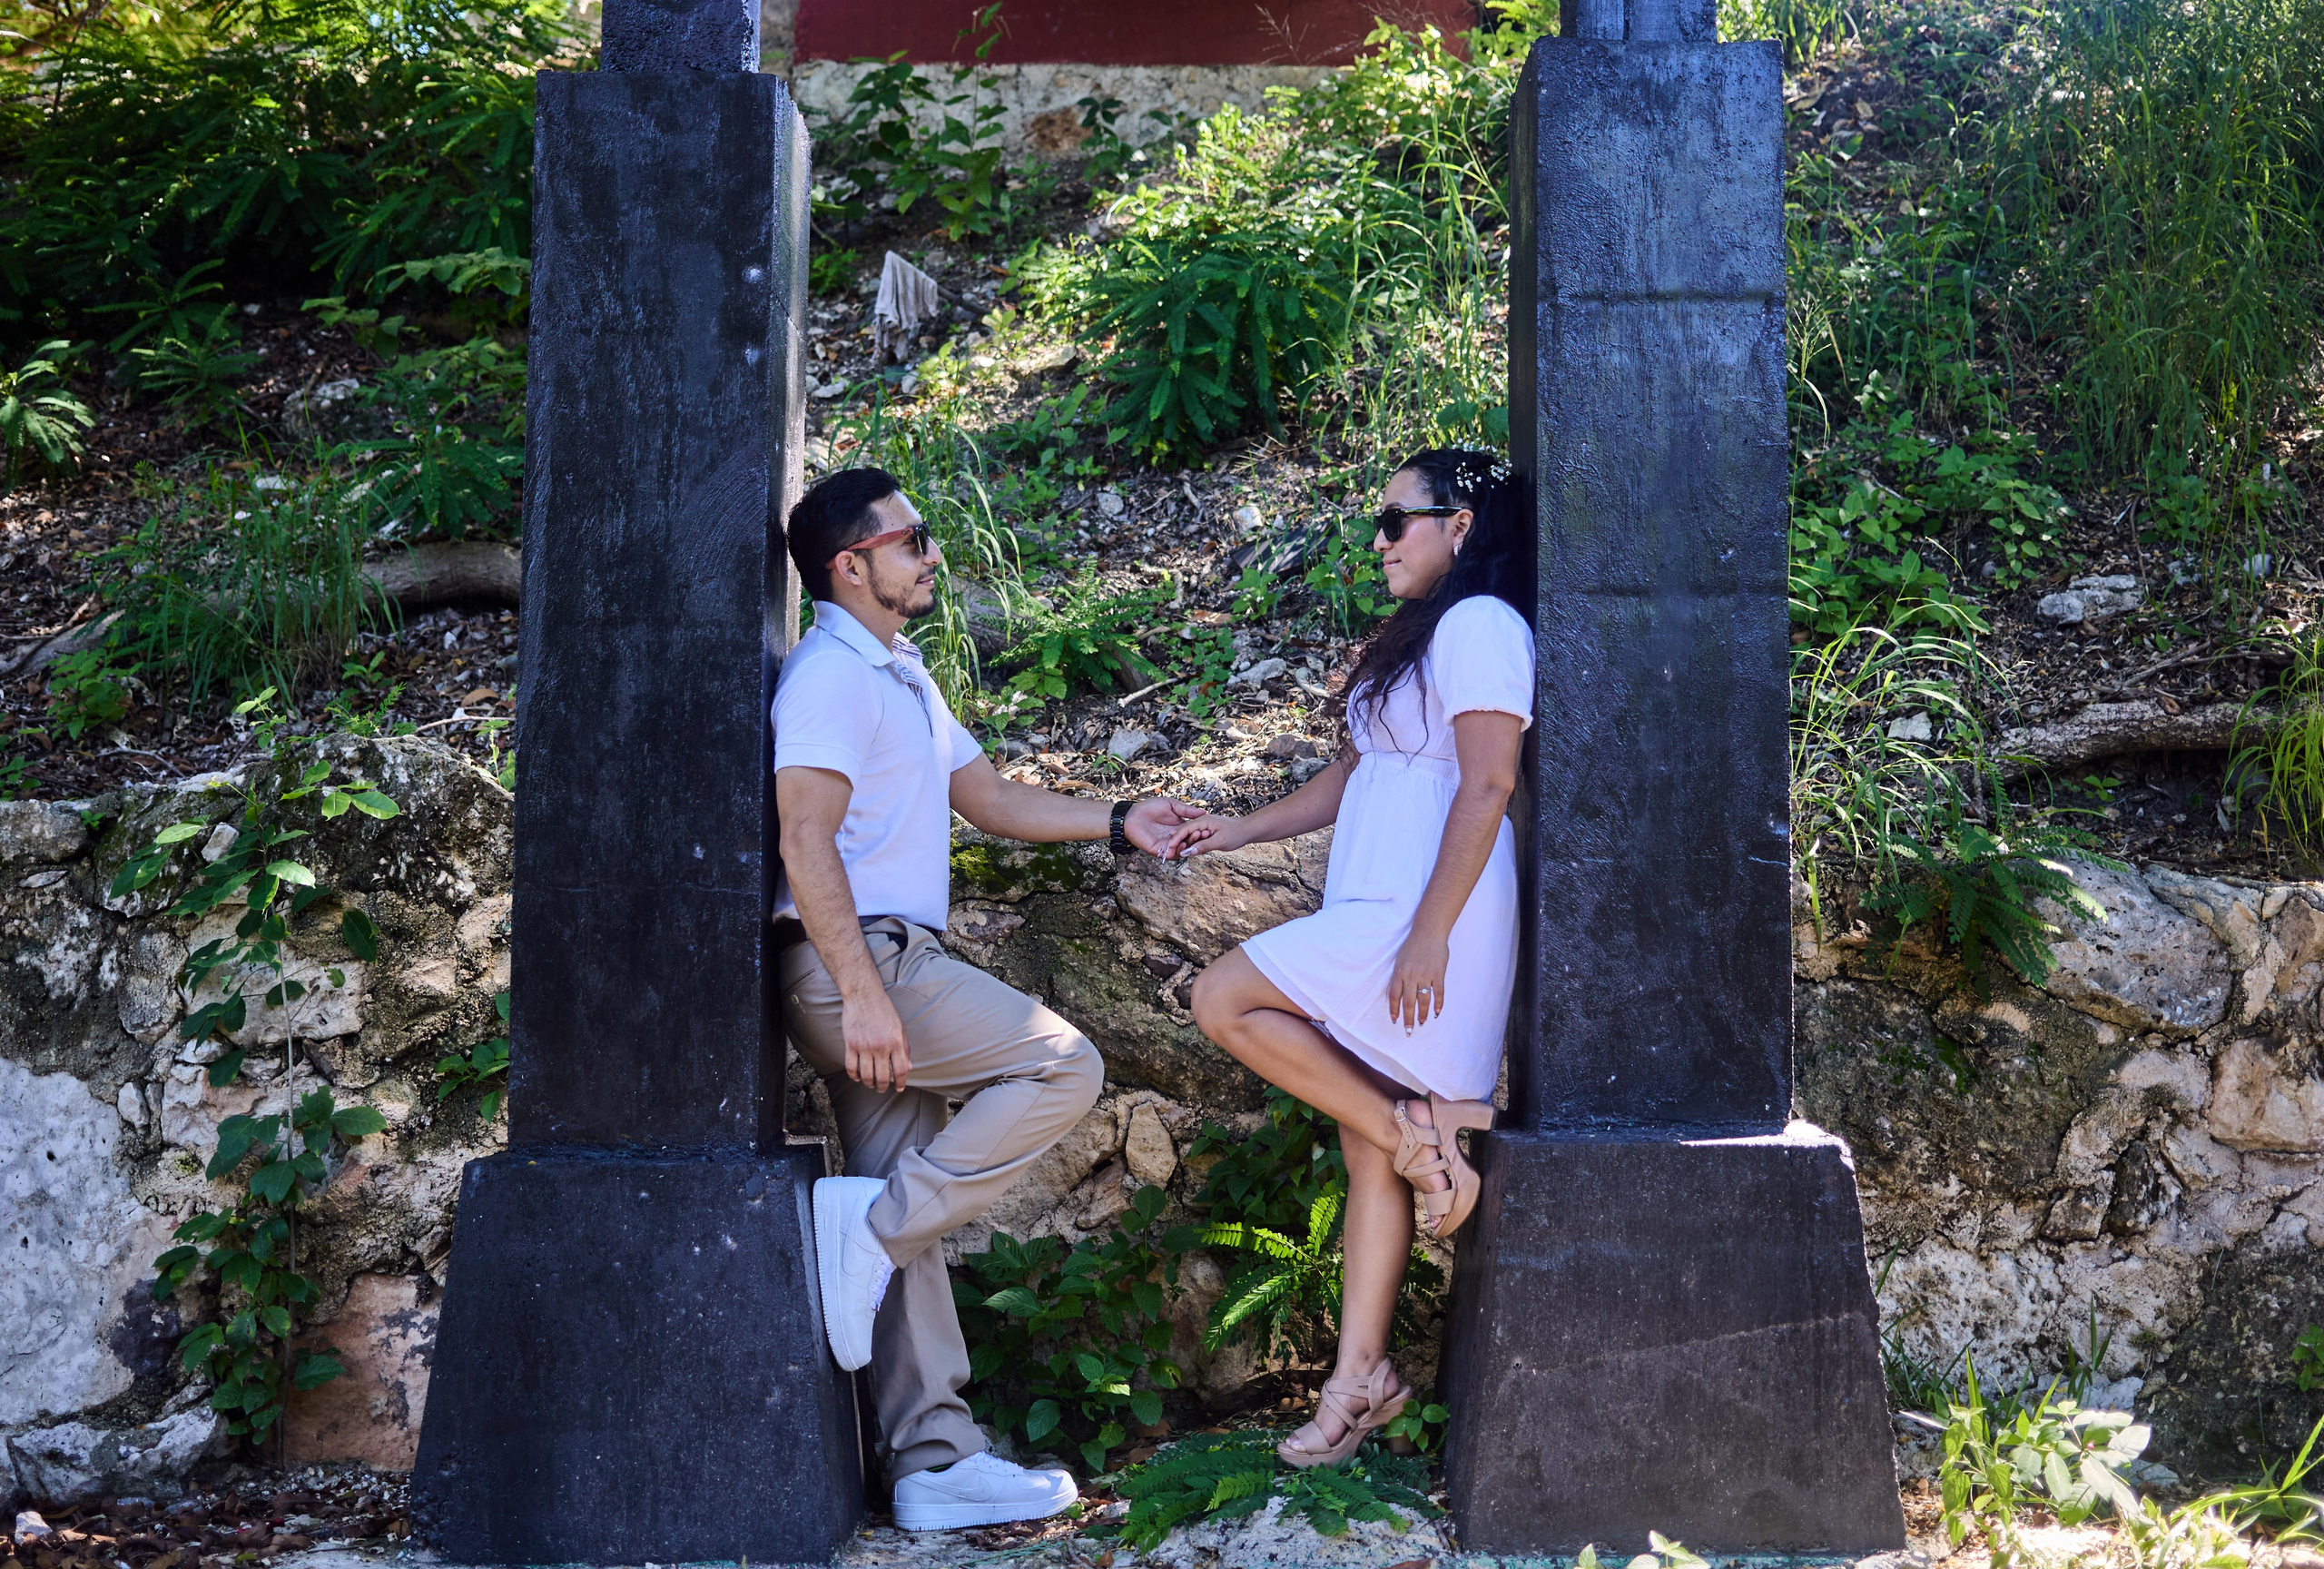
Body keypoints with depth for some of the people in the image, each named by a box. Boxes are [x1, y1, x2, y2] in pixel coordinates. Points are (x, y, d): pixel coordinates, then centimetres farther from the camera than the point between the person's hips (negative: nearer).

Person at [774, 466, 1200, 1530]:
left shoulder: (900, 676, 23)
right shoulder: (832, 674, -10)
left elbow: (989, 799, 26)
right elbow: (805, 839, -20)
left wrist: (1118, 824, 16)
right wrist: (864, 994, -27)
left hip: (889, 971, 10)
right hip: (854, 965, -10)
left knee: (910, 1230, 7)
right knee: (1063, 1065, -15)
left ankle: (936, 1465, 9)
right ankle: (869, 1225, -12)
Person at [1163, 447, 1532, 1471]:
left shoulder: (1480, 623, -8)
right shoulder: (1413, 639, 22)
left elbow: (1487, 787, -17)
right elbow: (1348, 779, 26)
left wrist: (1429, 933, -23)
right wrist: (1237, 831, 20)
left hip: (1424, 917, -9)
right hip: (1369, 916, 9)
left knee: (1223, 1002, -13)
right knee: (1365, 1151, 5)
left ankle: (1417, 1127, -10)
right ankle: (1360, 1376, 7)